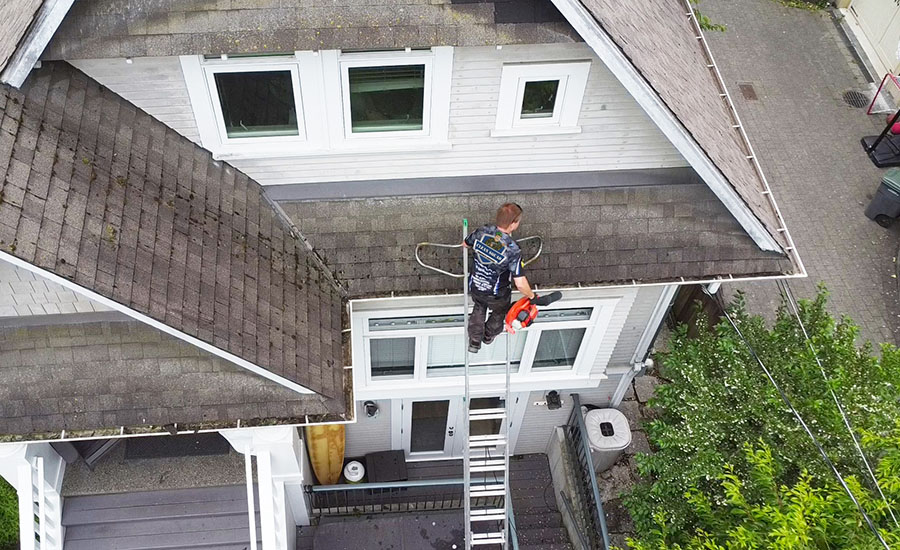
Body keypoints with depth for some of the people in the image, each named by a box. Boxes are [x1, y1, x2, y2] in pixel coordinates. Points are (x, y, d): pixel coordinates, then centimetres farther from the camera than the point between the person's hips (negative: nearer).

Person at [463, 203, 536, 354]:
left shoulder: (481, 232, -21)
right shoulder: (513, 250, -33)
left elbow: (465, 244, 3)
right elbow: (520, 284, -31)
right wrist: (531, 296, -10)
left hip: (475, 288, 3)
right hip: (497, 295, -3)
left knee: (479, 308, 36)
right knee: (499, 313, 32)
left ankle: (474, 342, 45)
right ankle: (489, 335, 59)